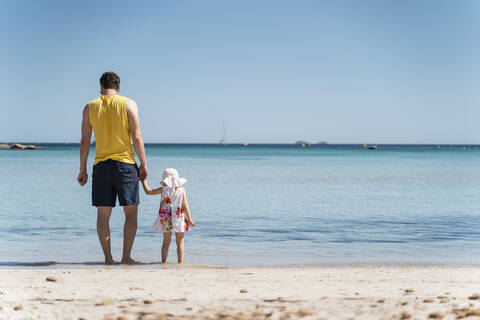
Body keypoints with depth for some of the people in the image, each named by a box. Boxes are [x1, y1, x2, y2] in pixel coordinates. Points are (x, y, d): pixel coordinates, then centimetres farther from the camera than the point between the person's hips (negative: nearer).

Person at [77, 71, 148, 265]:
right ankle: (126, 256, -3)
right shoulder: (128, 104, -1)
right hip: (125, 162, -2)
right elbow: (137, 137, -7)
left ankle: (108, 258, 5)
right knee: (131, 212, 3)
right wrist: (143, 165, -1)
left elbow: (85, 140, 6)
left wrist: (83, 170, 11)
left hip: (101, 165, 3)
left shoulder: (90, 107, 7)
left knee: (103, 214, 7)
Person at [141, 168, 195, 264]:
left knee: (166, 242, 13)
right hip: (179, 220, -1)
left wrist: (144, 182, 21)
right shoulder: (182, 190, -5)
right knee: (180, 242, 5)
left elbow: (148, 191, 6)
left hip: (166, 220, 2)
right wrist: (189, 219, -2)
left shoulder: (163, 189, -3)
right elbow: (185, 206, -7)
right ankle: (180, 262, 0)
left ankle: (163, 261, 15)